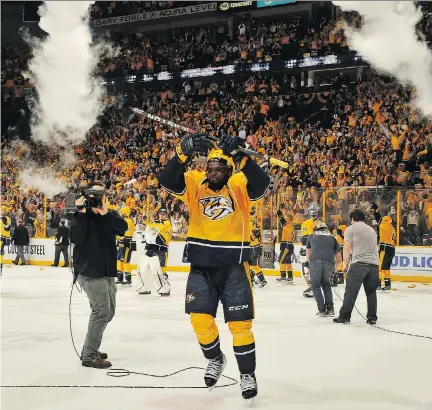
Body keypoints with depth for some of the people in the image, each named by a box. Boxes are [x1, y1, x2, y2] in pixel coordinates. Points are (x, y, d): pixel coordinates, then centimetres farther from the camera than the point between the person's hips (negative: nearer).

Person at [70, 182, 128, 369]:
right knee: (102, 311, -15)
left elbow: (123, 227, -11)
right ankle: (89, 356, -8)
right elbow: (76, 238, -19)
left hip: (107, 271, 7)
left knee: (108, 312, 15)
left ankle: (90, 349, 28)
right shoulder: (81, 215, -2)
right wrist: (81, 213, -21)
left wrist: (105, 213, -22)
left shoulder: (111, 215, 10)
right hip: (89, 271, -7)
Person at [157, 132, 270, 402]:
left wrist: (240, 156, -33)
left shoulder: (239, 186, -3)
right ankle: (215, 358, 30)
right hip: (202, 266, 2)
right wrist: (184, 152, -26)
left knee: (240, 323, 2)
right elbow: (167, 180, -13)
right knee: (200, 318, 1)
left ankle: (247, 373, 20)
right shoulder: (195, 183, 2)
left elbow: (262, 183, -23)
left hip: (233, 265, -2)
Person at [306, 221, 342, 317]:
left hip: (315, 261, -2)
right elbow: (339, 259, 23)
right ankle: (330, 309, 17)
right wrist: (334, 267, 41)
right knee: (326, 284, 22)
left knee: (316, 285, 12)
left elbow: (308, 255, 28)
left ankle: (322, 310, 5)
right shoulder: (332, 238, 25)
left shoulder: (312, 236, 25)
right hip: (329, 263, 2)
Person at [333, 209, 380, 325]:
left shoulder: (350, 229, 5)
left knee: (351, 291, -3)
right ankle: (372, 317, 14)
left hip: (359, 264, -6)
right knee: (371, 291, 13)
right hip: (374, 264, 6)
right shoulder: (372, 230, 24)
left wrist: (345, 264, 4)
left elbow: (347, 248, -2)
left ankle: (344, 316, -3)